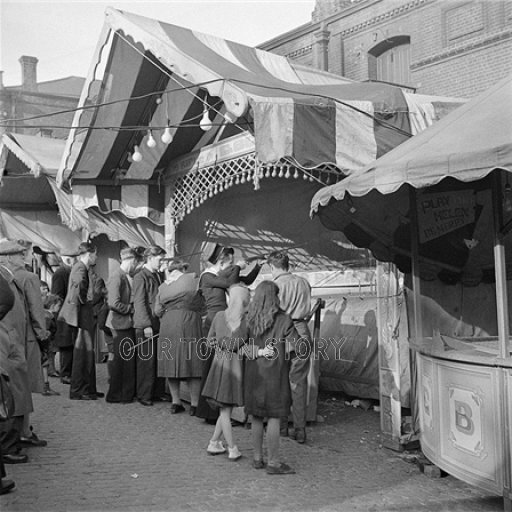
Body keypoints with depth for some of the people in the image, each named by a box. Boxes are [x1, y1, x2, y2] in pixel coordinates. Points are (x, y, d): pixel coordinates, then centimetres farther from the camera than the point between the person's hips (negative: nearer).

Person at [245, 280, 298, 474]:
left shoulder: (250, 319, 3)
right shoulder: (283, 319, -10)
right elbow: (290, 348, -12)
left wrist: (259, 351, -9)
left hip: (253, 372, 5)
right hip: (275, 373, -5)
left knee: (256, 417, 14)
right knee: (274, 418, 1)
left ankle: (257, 458, 23)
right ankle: (273, 462, 5)